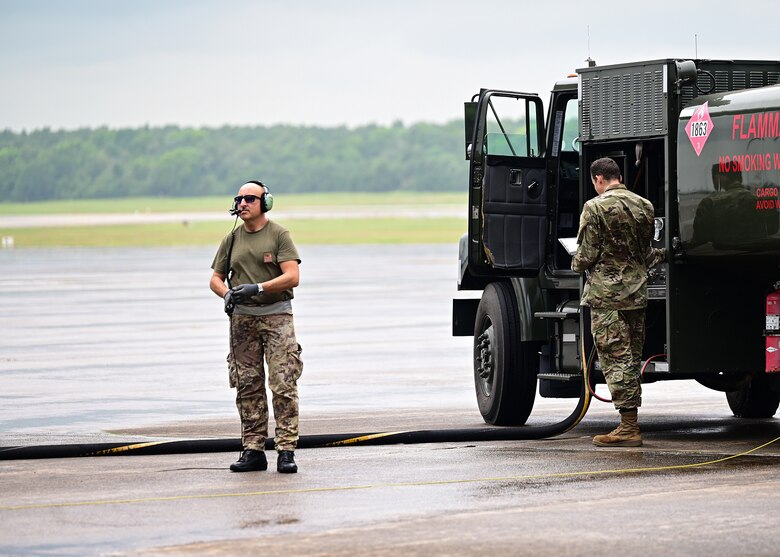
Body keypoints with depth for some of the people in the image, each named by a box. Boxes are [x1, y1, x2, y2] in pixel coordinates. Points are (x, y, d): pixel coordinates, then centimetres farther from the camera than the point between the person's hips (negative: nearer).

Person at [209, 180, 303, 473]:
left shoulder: (279, 234, -1)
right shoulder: (232, 239, 13)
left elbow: (292, 276, -11)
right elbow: (216, 278, 16)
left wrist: (257, 288, -21)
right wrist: (227, 294, -7)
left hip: (276, 316, -4)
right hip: (242, 318, 4)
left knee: (283, 385, -10)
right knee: (247, 386, 4)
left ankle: (286, 450, -10)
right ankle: (253, 450, 8)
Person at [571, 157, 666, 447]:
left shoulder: (595, 208, -10)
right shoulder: (644, 206, 10)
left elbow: (588, 255, -11)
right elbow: (647, 253, 15)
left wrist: (576, 265, 10)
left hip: (606, 294, -7)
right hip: (637, 293, 7)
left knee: (616, 360, -5)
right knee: (631, 359, 12)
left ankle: (628, 427, -8)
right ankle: (630, 426, 15)